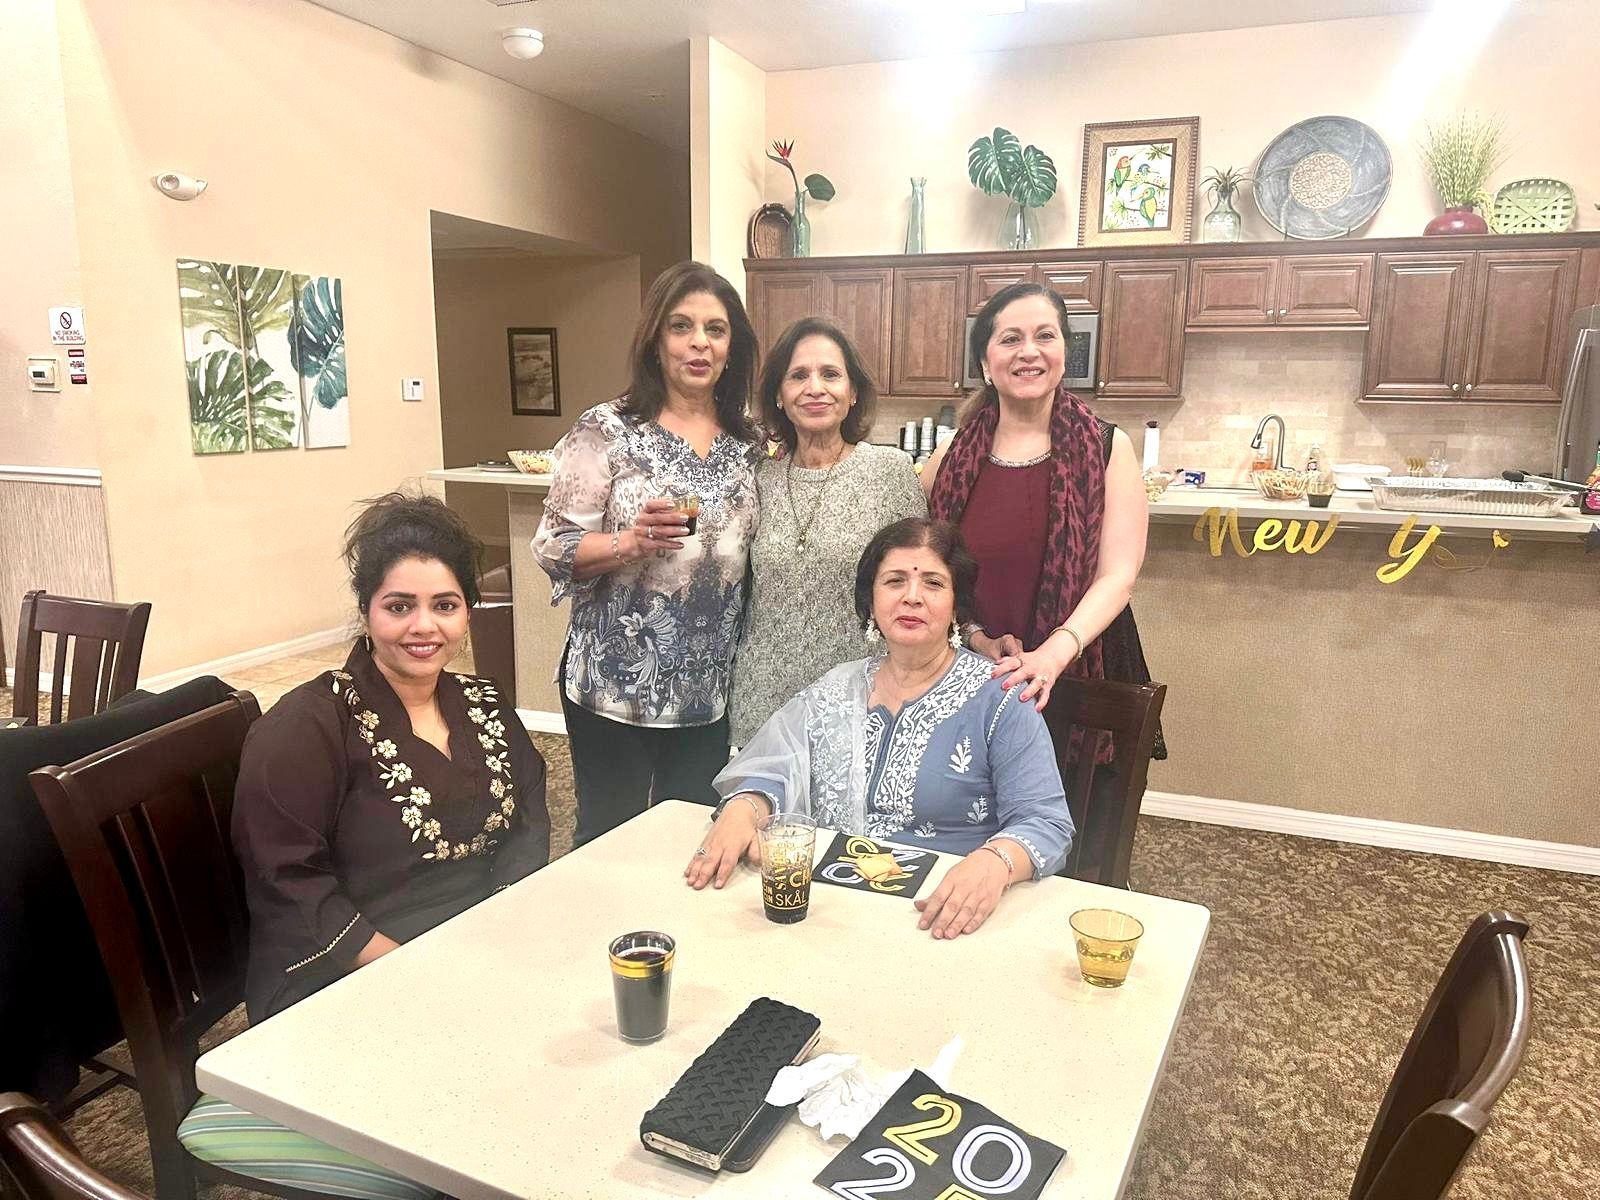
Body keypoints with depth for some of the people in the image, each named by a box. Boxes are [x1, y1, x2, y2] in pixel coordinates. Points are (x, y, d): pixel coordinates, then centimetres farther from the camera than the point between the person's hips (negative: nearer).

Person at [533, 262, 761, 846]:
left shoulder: (747, 440, 6)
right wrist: (629, 543, -26)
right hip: (617, 686, -4)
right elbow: (553, 548, -11)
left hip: (710, 689, 5)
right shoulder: (606, 430, -9)